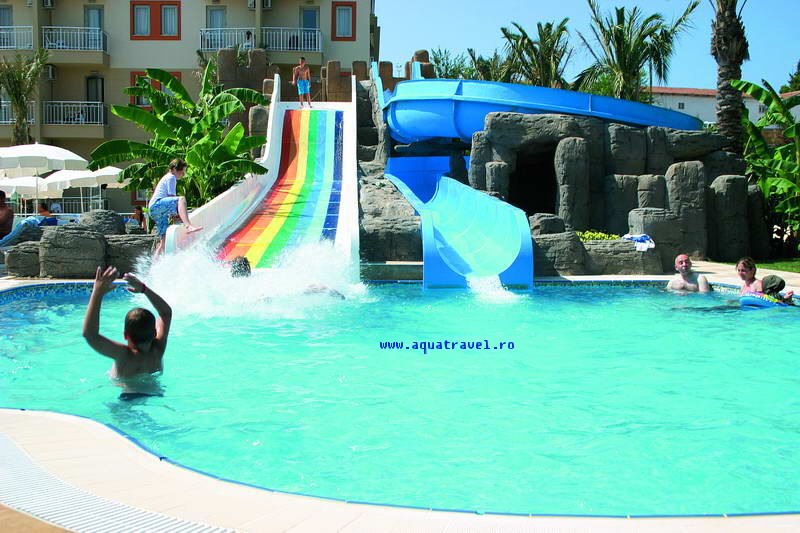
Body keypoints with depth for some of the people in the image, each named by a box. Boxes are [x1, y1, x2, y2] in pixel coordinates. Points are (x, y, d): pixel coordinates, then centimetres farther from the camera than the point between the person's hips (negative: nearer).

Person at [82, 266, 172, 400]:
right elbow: (166, 312, 7)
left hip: (126, 396, -6)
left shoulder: (125, 355, -24)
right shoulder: (157, 351, -9)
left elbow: (89, 334, -32)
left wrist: (98, 292, -29)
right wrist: (143, 289, 8)